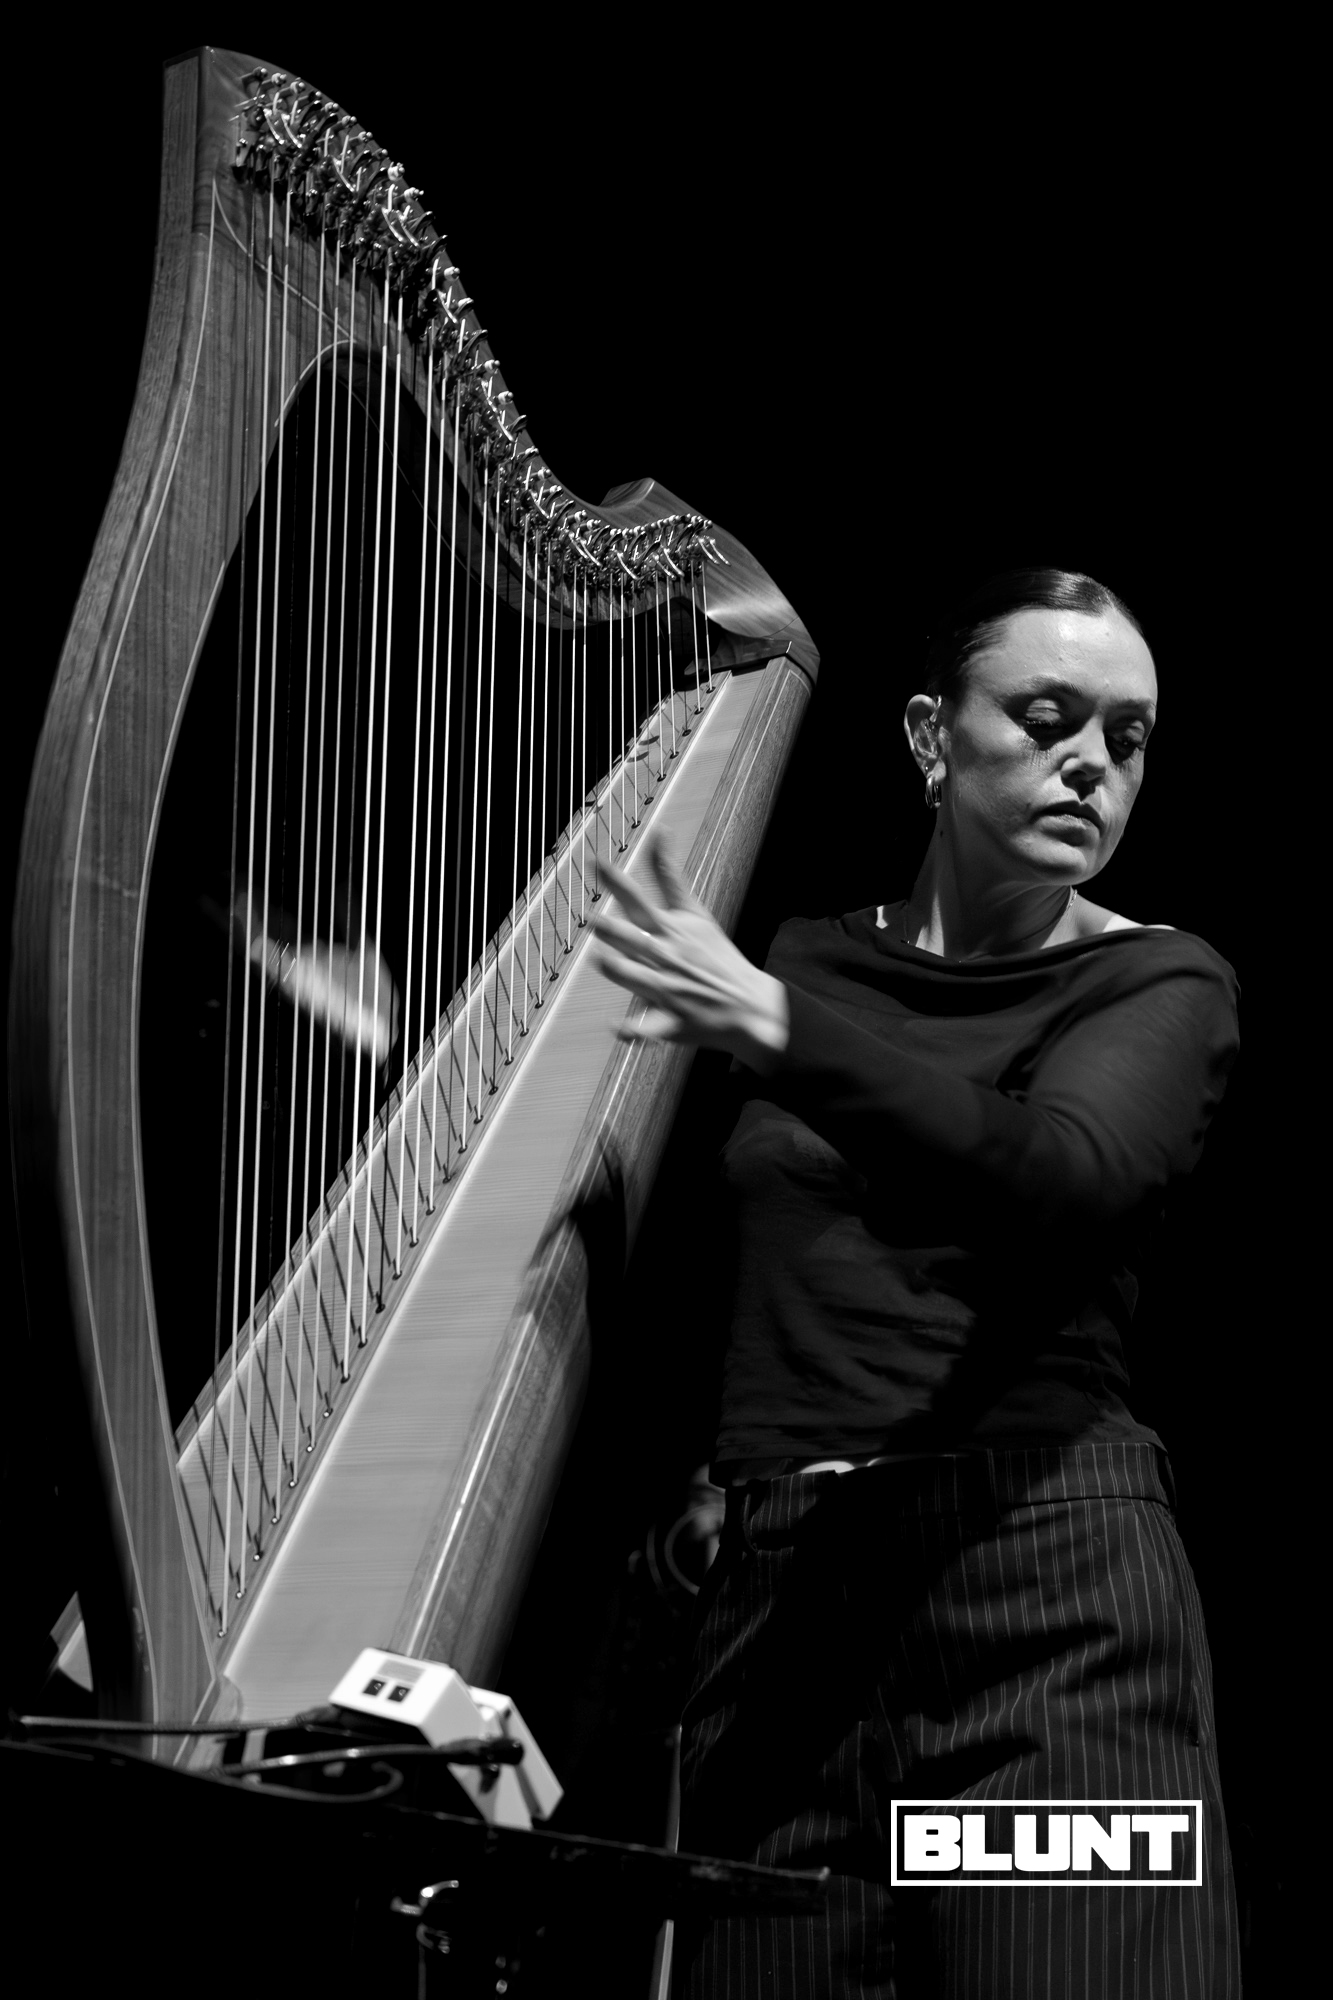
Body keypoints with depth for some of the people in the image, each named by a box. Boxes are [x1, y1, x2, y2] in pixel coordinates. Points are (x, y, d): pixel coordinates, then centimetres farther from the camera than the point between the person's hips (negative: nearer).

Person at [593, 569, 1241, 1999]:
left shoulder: (1160, 983, 2)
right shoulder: (803, 961, 15)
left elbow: (1058, 1184, -18)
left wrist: (777, 1032, -26)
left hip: (1045, 1575, -3)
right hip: (778, 1582, 3)